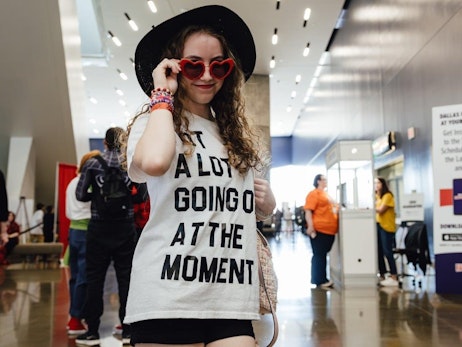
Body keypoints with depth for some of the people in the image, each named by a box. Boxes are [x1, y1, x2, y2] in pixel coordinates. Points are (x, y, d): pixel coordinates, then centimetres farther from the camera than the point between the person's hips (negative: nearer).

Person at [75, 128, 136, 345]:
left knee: (94, 278, 5)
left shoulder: (93, 163, -1)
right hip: (125, 227, 1)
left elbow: (80, 195, -2)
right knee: (126, 278, 6)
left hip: (99, 227, -1)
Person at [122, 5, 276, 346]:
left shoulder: (238, 135, 18)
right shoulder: (154, 122, 1)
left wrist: (267, 200, 6)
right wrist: (163, 96, -7)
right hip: (168, 299, -4)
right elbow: (153, 162, -24)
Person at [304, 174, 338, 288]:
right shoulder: (314, 193, -8)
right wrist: (310, 226, -24)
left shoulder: (326, 194, 21)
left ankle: (323, 279, 19)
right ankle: (319, 280, 1)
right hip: (319, 229, -9)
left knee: (323, 255, 13)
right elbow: (308, 211, -16)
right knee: (319, 255, -3)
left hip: (329, 229, 9)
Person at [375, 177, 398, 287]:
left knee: (387, 252, -9)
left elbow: (381, 210, -15)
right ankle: (382, 277, 15)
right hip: (377, 225, 8)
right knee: (379, 252, 8)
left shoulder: (387, 196, -8)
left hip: (386, 226, -8)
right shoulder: (377, 196, 17)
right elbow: (375, 210, 12)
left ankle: (394, 278, -5)